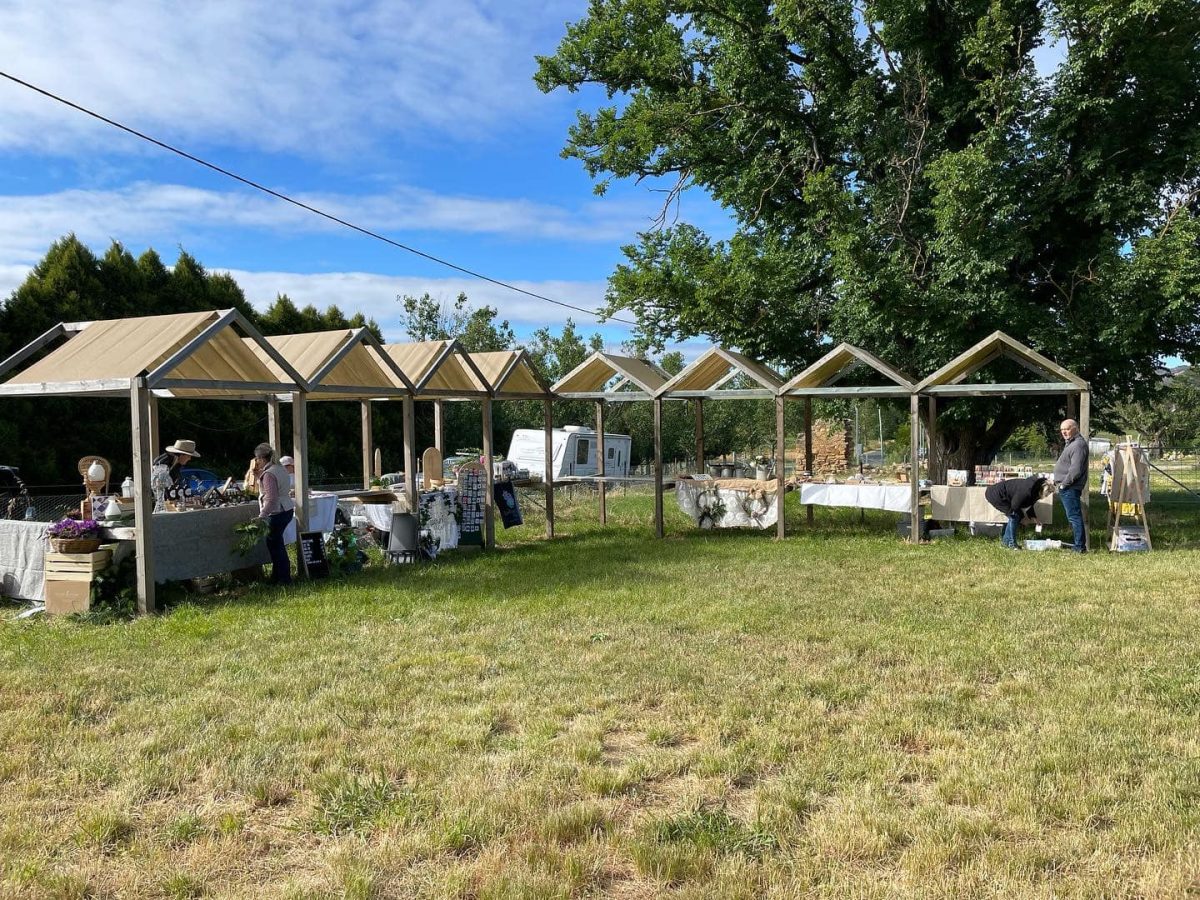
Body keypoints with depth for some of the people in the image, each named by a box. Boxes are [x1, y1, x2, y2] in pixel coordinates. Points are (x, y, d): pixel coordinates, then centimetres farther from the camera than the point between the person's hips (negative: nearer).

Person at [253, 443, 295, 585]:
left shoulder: (269, 474, -17)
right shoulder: (280, 468, 12)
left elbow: (271, 498, -24)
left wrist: (261, 516, -25)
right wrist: (258, 475, 14)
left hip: (277, 513, -10)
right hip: (287, 509, 10)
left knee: (275, 545, -2)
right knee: (274, 542, 16)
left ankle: (284, 578, 1)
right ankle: (276, 576, 22)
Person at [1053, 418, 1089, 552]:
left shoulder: (1078, 445, -15)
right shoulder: (1070, 443, 19)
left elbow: (1076, 469, -23)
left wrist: (1064, 483, -17)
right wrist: (1058, 481, 16)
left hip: (1070, 488, -11)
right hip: (1065, 487, 11)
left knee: (1074, 516, -8)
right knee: (1073, 517, 14)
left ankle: (1080, 547, -6)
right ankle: (1078, 545, 20)